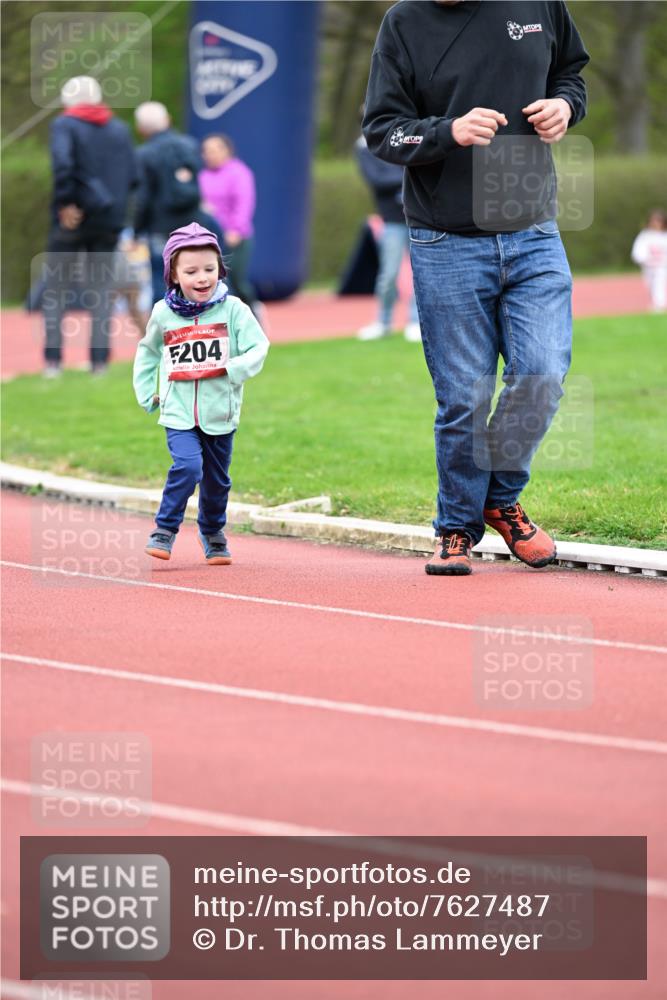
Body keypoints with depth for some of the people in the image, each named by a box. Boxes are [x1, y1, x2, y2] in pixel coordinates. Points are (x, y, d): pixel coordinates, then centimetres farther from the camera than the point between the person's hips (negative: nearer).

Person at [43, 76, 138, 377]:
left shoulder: (64, 125, -4)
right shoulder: (119, 129, 12)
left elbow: (63, 163, -21)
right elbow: (132, 175, 6)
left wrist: (66, 202, -16)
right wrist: (116, 204, 12)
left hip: (71, 219, -4)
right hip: (109, 220, 4)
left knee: (56, 287, 4)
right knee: (101, 287, 8)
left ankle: (53, 360, -4)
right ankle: (99, 360, 1)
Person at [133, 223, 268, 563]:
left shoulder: (232, 309, -6)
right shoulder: (163, 314, 0)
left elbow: (258, 348, -8)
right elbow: (147, 353, 17)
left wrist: (232, 369, -24)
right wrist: (146, 393, 10)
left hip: (221, 411, 1)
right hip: (179, 411, -1)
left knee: (217, 479, 13)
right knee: (188, 466, -21)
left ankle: (213, 533, 36)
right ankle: (165, 530, -6)